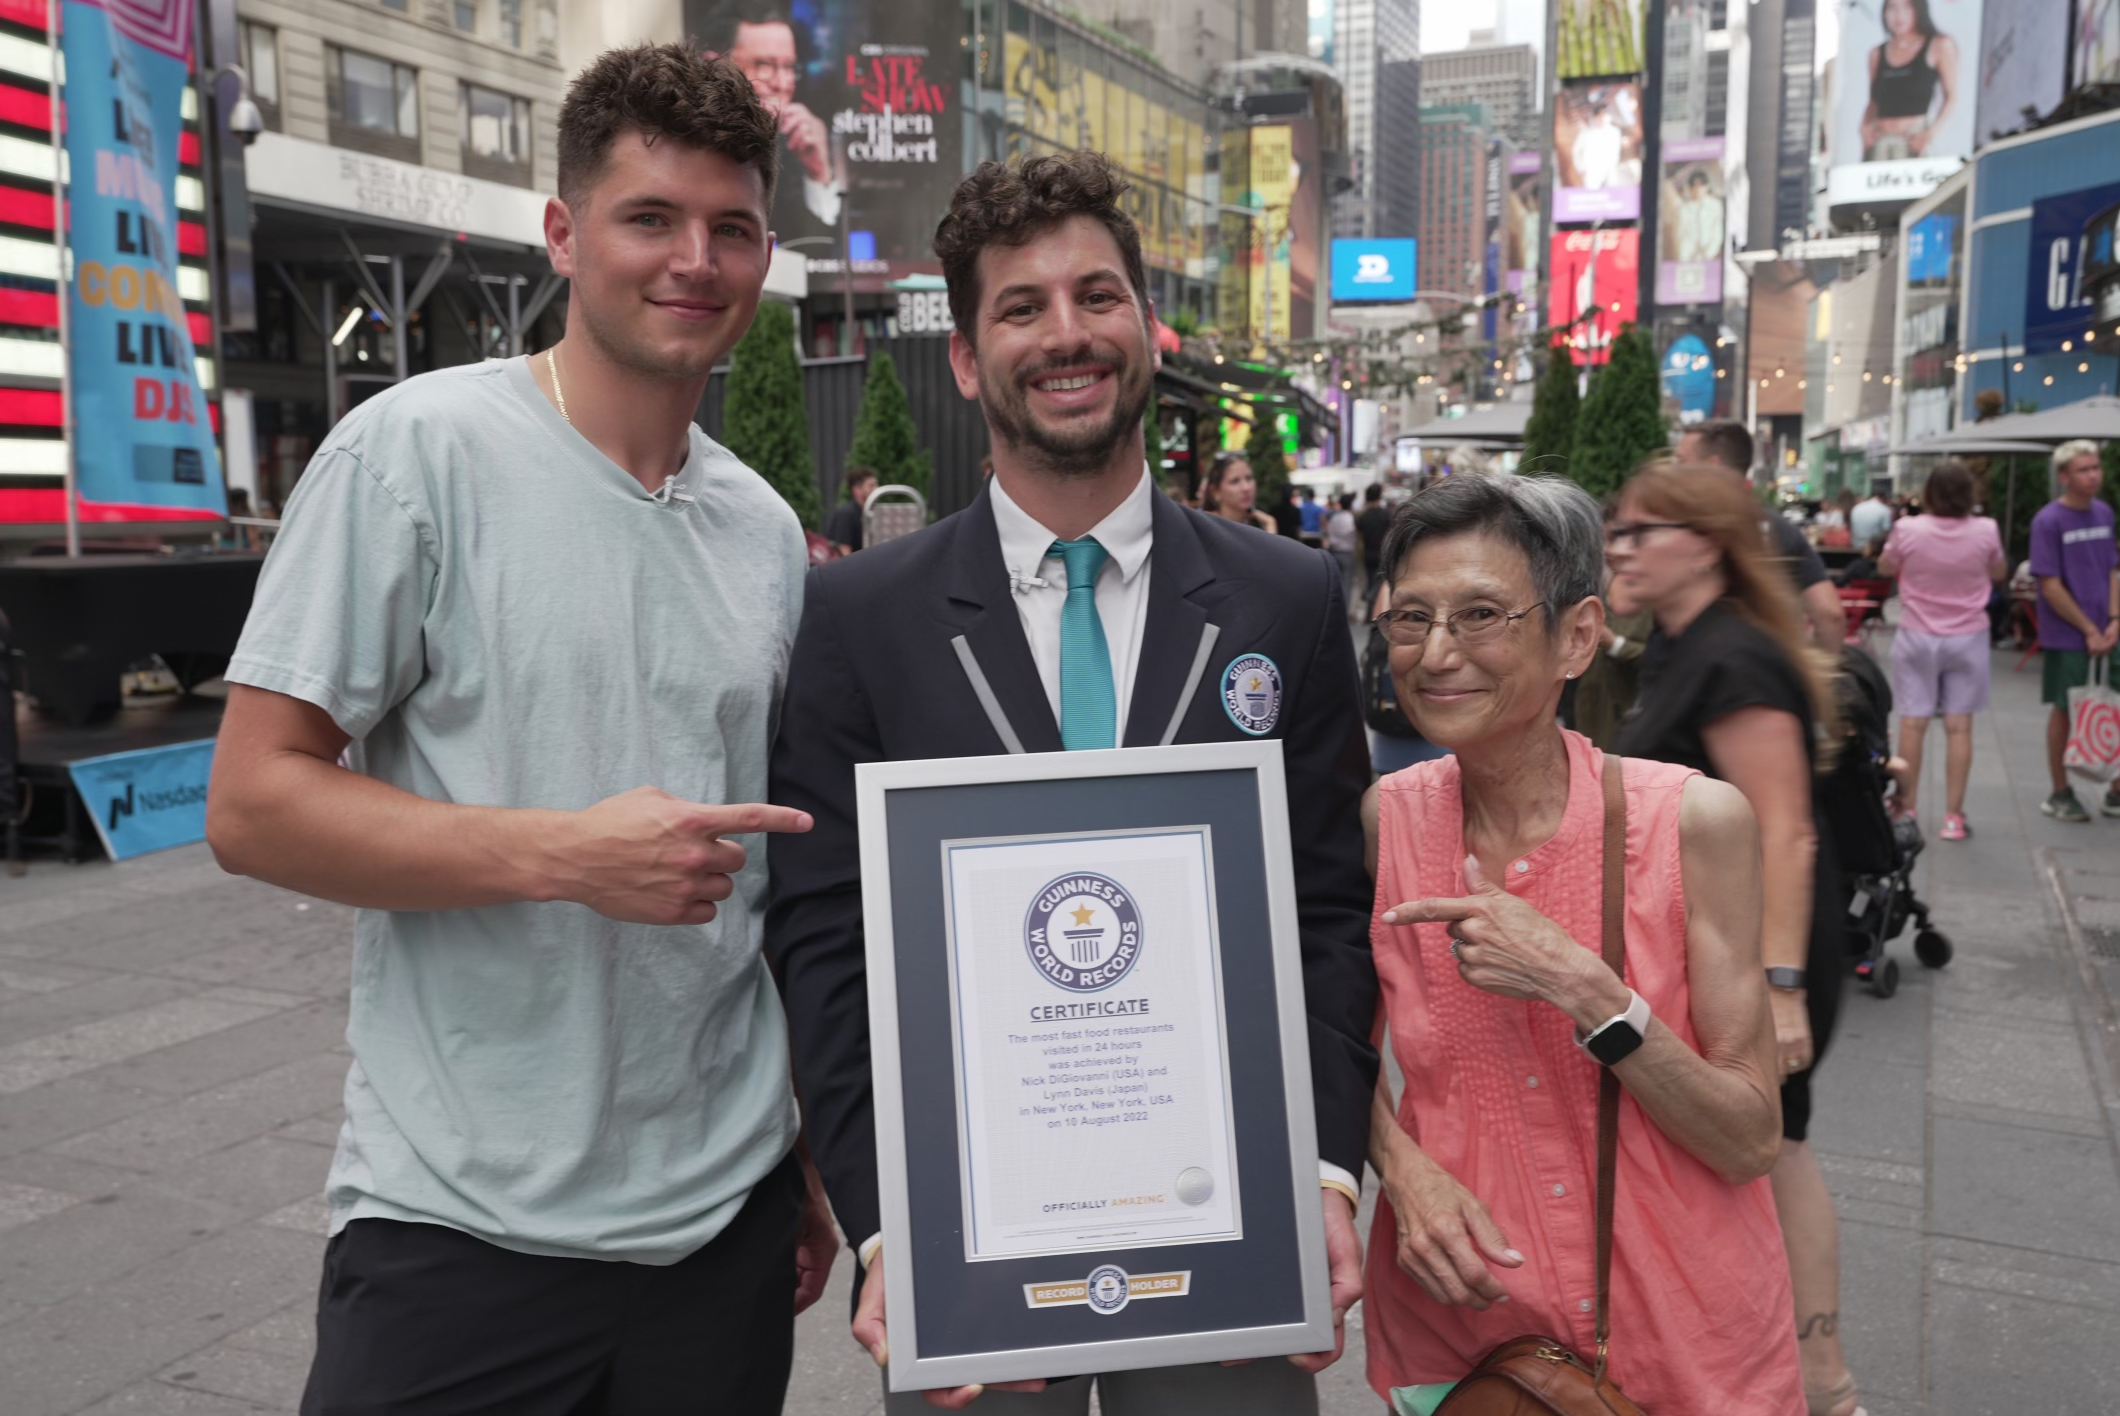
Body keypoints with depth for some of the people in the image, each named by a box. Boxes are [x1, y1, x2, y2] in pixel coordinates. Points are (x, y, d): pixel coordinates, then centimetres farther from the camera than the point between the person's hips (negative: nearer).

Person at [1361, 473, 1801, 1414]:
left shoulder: (1695, 820, -15)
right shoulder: (1383, 820, -9)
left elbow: (1749, 1142, -13)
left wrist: (1584, 990, -27)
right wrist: (1401, 1164, -13)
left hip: (1682, 1331, -1)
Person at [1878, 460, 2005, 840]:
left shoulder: (1908, 530, -13)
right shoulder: (1986, 531, -10)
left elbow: (1886, 568, 7)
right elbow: (1999, 572, 9)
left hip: (1917, 637, 0)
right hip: (1968, 639, 0)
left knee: (1912, 723, 7)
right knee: (1959, 726, 3)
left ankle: (1907, 807, 16)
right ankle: (1953, 816, 5)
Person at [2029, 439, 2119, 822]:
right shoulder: (2048, 521, -11)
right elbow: (2051, 588, -12)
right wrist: (2089, 631, -11)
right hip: (2066, 637, -5)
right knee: (2065, 712, 4)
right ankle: (2060, 795, 18)